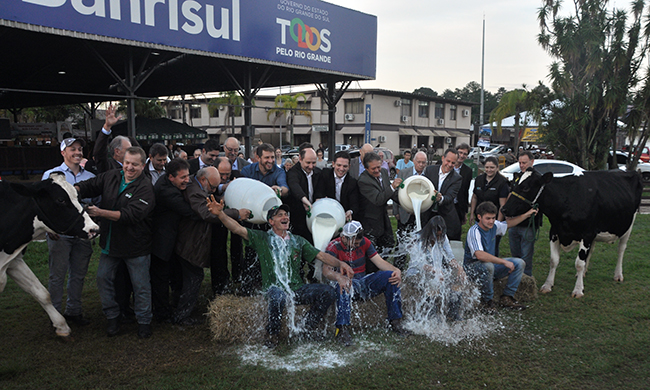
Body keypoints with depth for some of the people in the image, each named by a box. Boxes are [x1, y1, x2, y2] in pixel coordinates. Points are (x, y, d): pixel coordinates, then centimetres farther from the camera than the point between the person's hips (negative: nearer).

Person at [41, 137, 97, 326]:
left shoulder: (90, 177, 8)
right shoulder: (51, 175, 0)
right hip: (60, 234, -3)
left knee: (78, 275, 12)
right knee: (57, 275, 2)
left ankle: (73, 311, 26)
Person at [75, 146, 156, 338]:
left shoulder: (145, 188, -18)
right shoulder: (111, 177, 2)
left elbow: (131, 215, -27)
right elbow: (89, 186, 5)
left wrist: (100, 212, -32)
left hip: (136, 245, -5)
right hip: (110, 242, 6)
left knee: (140, 285, 5)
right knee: (103, 278, 11)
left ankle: (144, 321, 22)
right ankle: (112, 316, 28)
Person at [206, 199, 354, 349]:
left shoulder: (298, 241, 16)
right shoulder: (262, 239, 6)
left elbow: (321, 255, 11)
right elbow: (238, 229, -6)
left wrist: (340, 263, -6)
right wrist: (220, 213, -23)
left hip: (297, 288, 4)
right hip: (274, 288, -3)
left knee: (328, 292, -18)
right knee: (278, 297, -40)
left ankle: (309, 325, 8)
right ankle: (272, 333, -8)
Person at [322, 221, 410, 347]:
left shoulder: (364, 242, 5)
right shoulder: (334, 246, -9)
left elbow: (379, 261, 2)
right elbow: (326, 270, -23)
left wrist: (396, 270, -17)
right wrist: (338, 277, -46)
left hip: (364, 282, 5)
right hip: (348, 282, -4)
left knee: (390, 276, -18)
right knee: (343, 286, -40)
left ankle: (395, 322, -12)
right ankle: (343, 329, -38)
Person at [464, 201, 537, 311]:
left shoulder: (494, 225, -2)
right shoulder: (474, 231, -25)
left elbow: (508, 223, 22)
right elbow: (480, 255, -39)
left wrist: (527, 215, 19)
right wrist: (504, 262, -35)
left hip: (490, 262, 8)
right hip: (472, 267, -8)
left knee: (519, 263, -2)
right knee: (488, 266, -40)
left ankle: (507, 297, 1)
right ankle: (486, 300, -18)